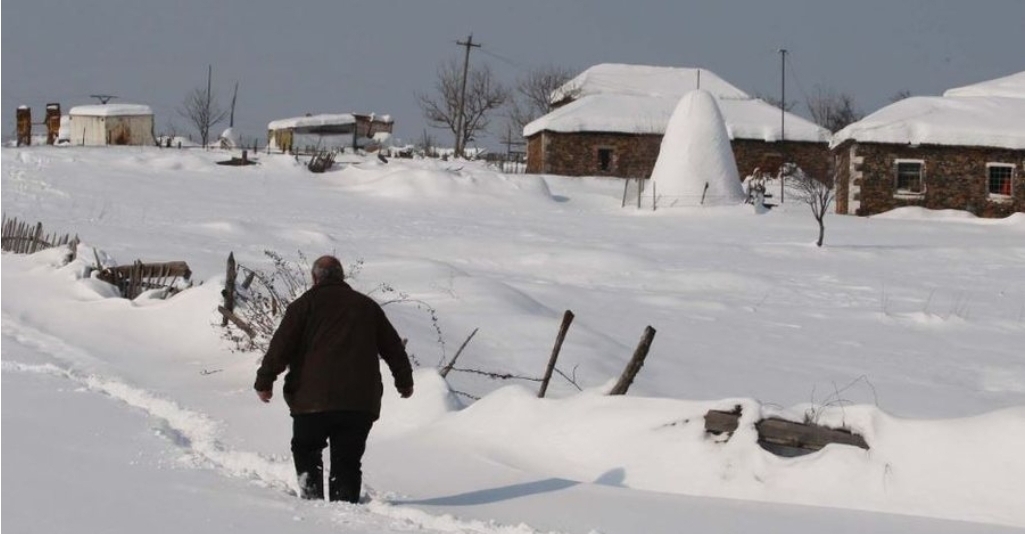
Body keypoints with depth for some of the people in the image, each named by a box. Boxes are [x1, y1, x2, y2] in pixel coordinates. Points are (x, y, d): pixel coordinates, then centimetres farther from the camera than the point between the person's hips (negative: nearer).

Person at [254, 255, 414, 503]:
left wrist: (264, 380, -1)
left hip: (314, 399, -3)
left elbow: (281, 345, -5)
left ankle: (311, 497, 0)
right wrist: (405, 381, 32)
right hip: (361, 401, 3)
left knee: (306, 450, 15)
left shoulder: (305, 304, 3)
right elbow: (394, 348, 21)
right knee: (348, 460, 7)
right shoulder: (367, 306, 16)